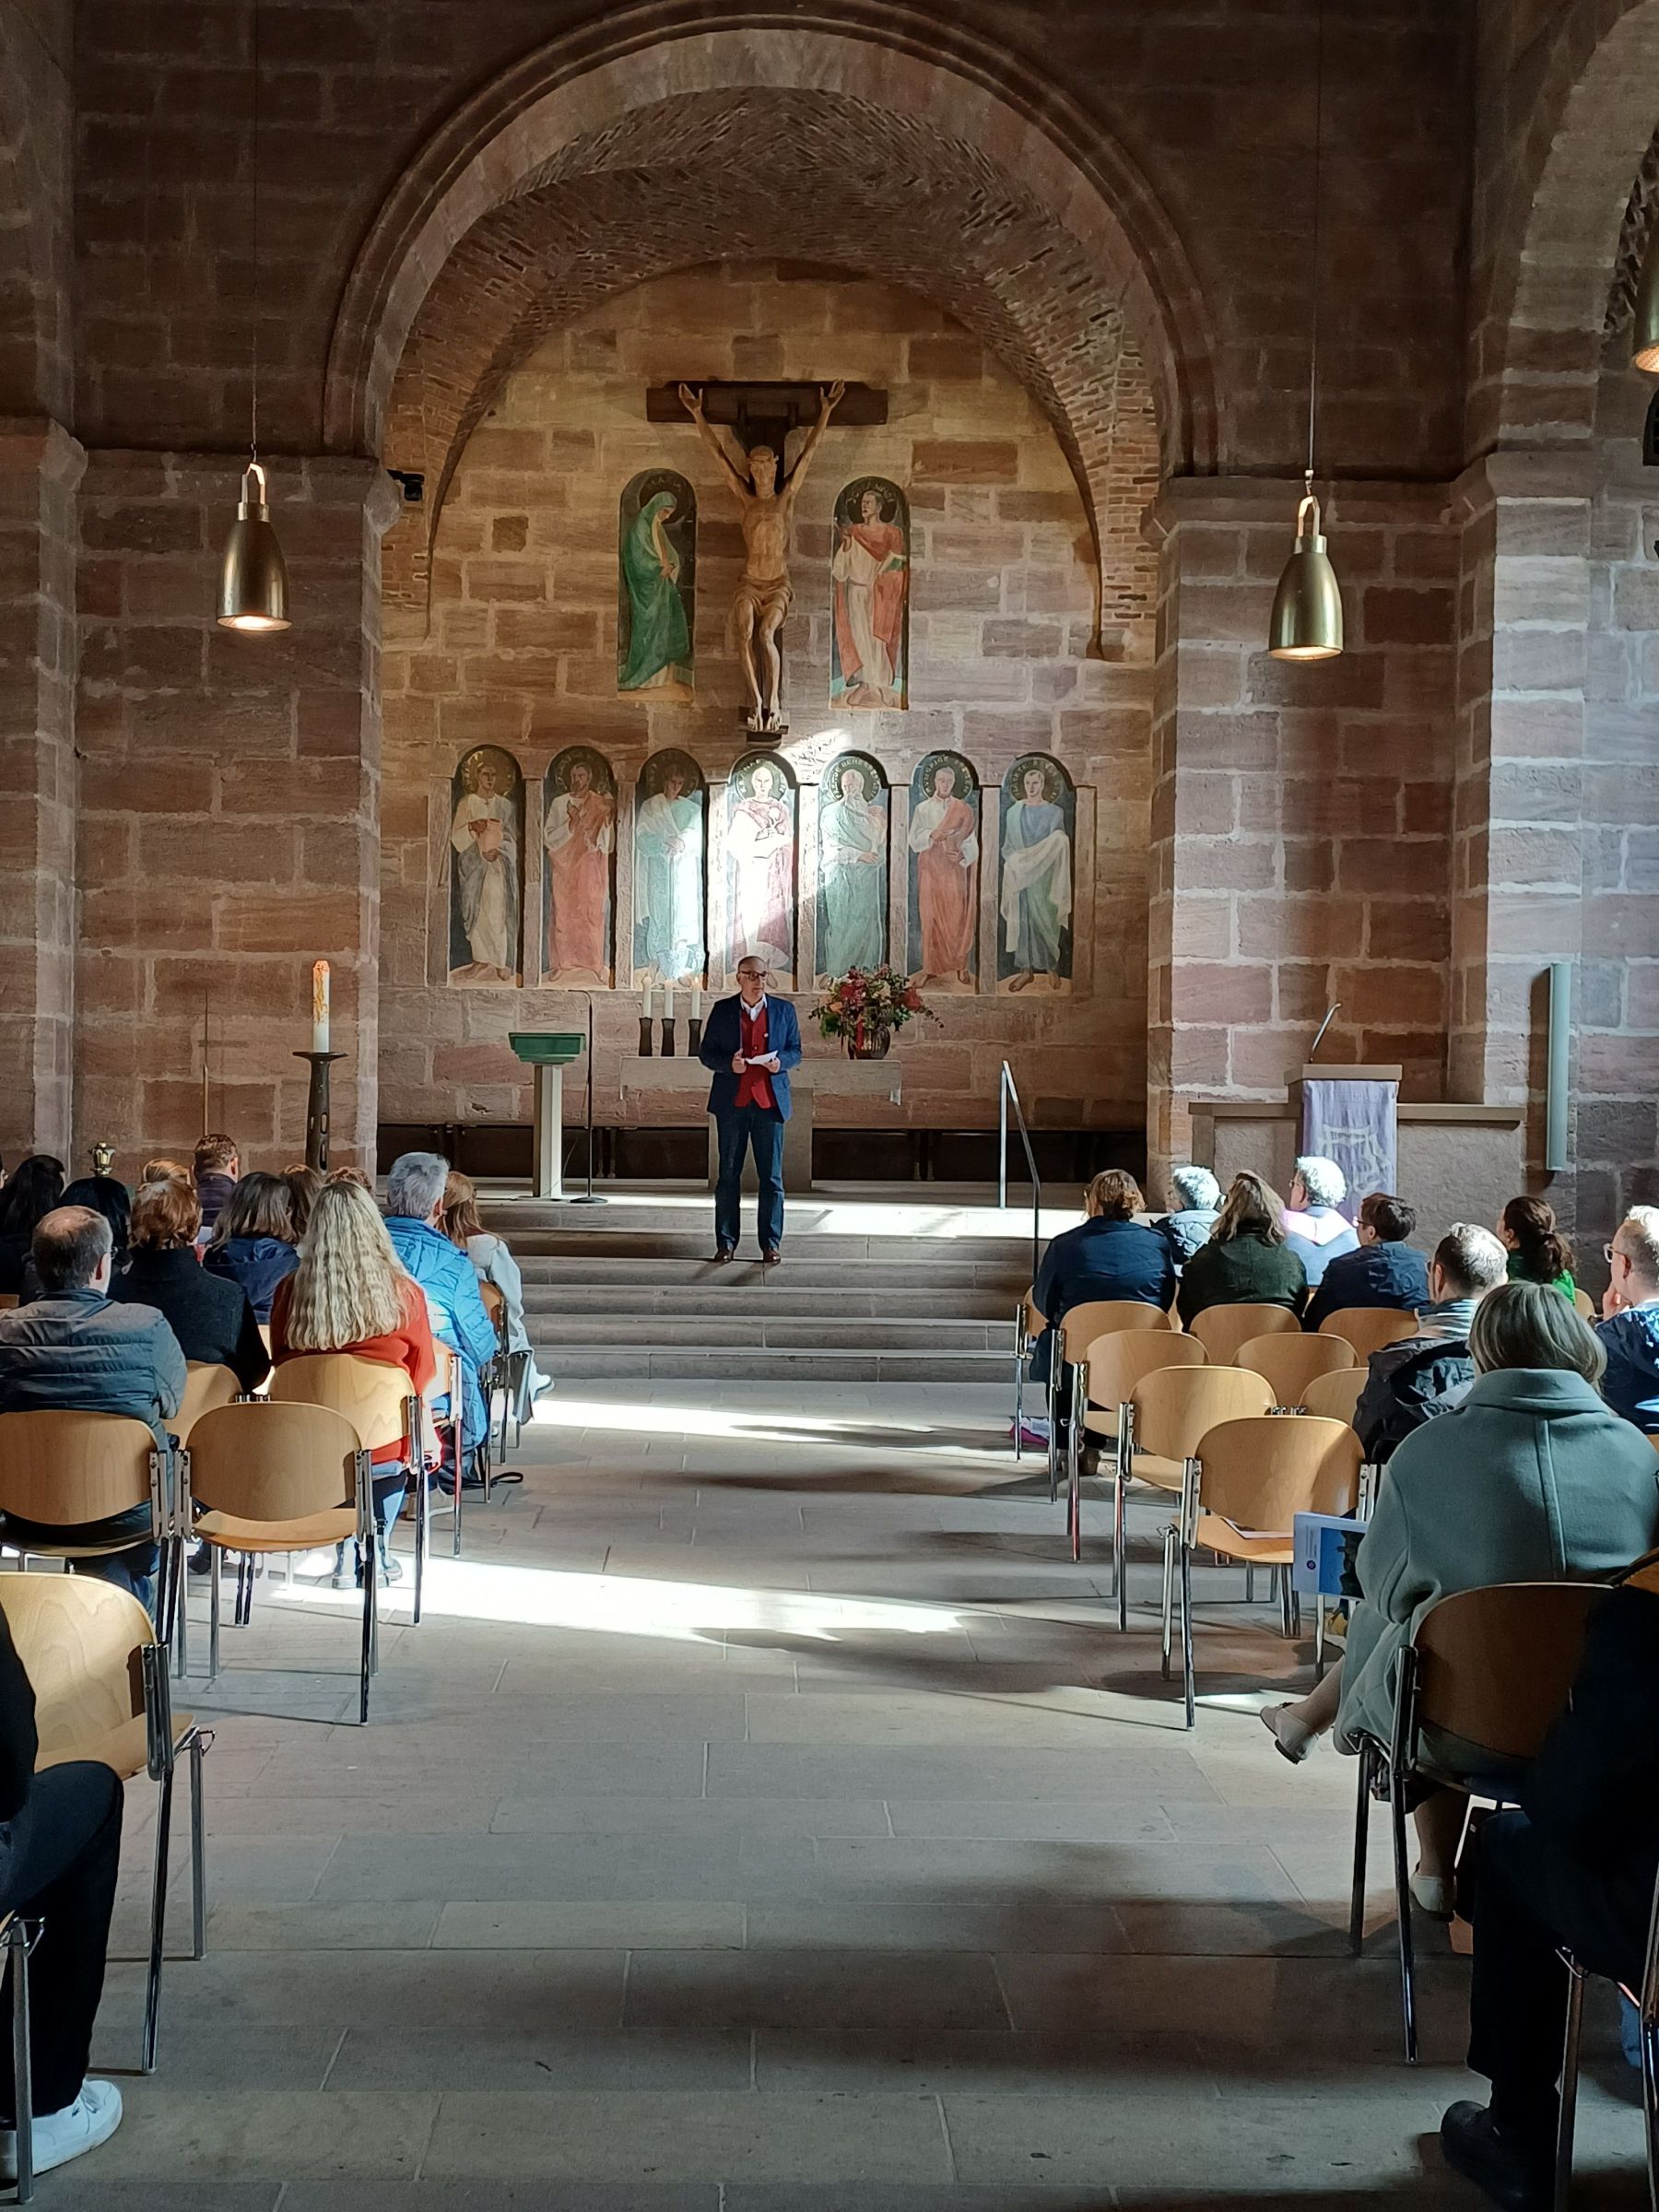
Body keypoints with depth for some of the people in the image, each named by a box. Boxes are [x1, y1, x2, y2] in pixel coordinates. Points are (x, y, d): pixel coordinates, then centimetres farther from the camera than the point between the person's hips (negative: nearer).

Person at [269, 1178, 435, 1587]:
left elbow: (281, 1365, 7)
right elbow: (423, 1373, 2)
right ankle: (376, 1549, 32)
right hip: (383, 1448, -2)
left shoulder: (288, 1291, -9)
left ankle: (348, 1552, 29)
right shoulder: (404, 1293, -12)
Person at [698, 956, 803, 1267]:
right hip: (732, 1102, 0)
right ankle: (726, 1242, 9)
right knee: (728, 1175, 4)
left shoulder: (784, 1010, 8)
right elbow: (706, 1053, 6)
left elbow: (795, 1051, 11)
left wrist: (781, 1061, -11)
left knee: (772, 1176, 1)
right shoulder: (722, 1010, 5)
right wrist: (728, 1063, -14)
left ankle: (771, 1243, 6)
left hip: (769, 1101, 0)